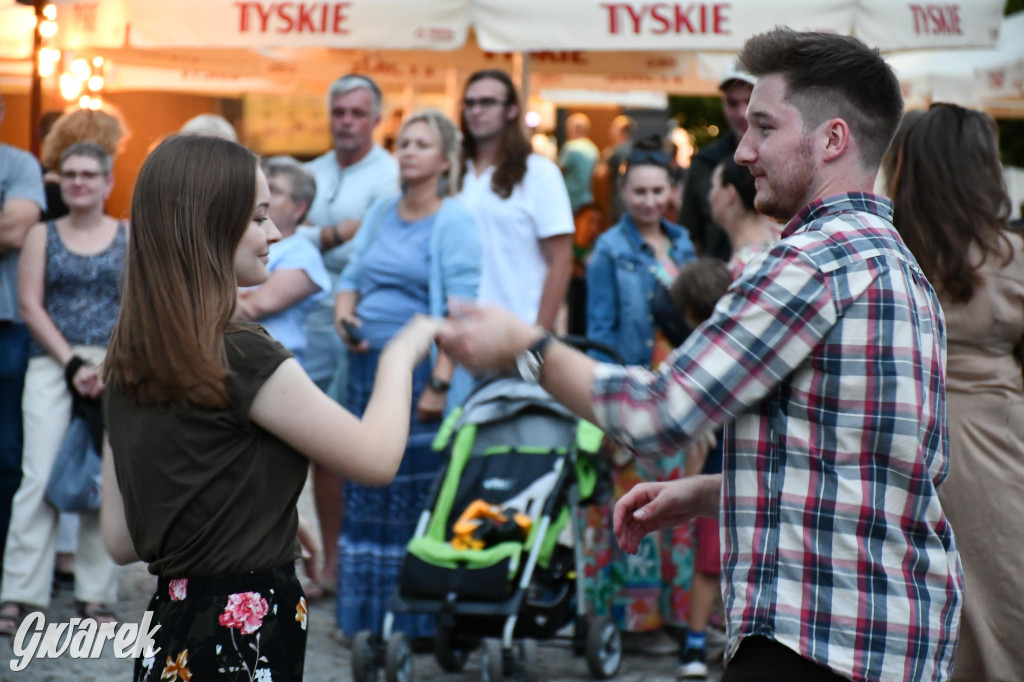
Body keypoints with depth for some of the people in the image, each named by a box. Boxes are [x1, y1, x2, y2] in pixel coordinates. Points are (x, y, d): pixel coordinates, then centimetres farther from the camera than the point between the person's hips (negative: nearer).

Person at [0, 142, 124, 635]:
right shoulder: (42, 235, 10)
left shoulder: (130, 237, 10)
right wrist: (73, 364, -8)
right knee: (40, 476, -9)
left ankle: (96, 595, 5)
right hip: (51, 366, 0)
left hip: (114, 367, 1)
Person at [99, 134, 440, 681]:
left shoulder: (129, 363, 6)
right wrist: (400, 353, 6)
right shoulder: (243, 358, -17)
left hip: (172, 620, 8)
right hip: (241, 635, -8)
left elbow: (120, 539, 11)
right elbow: (375, 458, -11)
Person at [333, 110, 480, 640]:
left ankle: (418, 620, 3)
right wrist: (344, 316, -2)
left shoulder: (454, 222, -6)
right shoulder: (380, 214, 14)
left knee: (418, 494, -4)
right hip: (369, 365, 6)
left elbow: (460, 310, -13)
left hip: (419, 368, -6)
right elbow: (352, 278, 21)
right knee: (365, 493, 9)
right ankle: (363, 616, 17)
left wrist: (440, 383, -20)